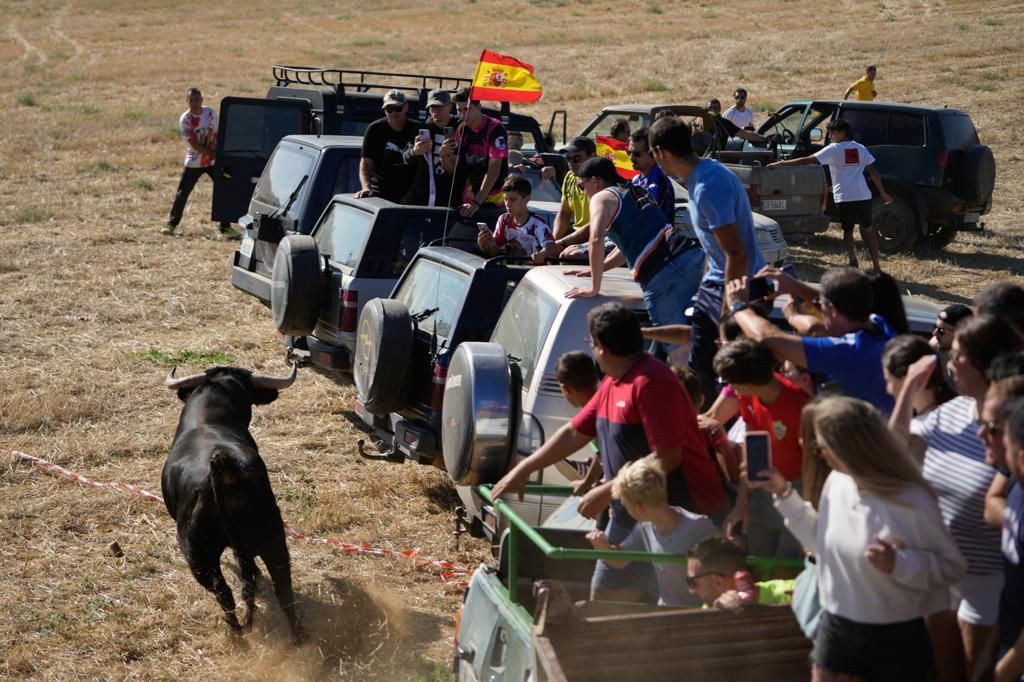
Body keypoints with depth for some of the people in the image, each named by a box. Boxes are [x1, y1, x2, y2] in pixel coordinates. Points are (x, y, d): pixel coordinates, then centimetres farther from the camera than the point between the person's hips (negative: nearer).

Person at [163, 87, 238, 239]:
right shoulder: (185, 120, -12)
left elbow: (216, 135, 5)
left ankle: (225, 227, 6)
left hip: (213, 161, 3)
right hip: (194, 162, -2)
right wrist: (213, 154, -21)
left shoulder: (210, 113, -2)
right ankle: (171, 224, 16)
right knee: (182, 193, 0)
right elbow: (194, 144, -16)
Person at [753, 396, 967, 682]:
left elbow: (952, 566, -14)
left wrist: (898, 563, -30)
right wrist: (784, 494, 7)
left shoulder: (912, 501, -22)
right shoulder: (836, 481, -4)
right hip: (836, 626, 5)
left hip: (895, 637, -5)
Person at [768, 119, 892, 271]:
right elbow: (873, 172, 10)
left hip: (844, 198, -4)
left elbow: (807, 160, -6)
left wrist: (781, 163, -2)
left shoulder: (834, 149, -2)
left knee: (848, 231, 8)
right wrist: (883, 193, 17)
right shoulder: (861, 149, 11)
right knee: (868, 229, 16)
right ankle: (876, 266, 13)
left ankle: (853, 260, -13)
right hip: (864, 196, 4)